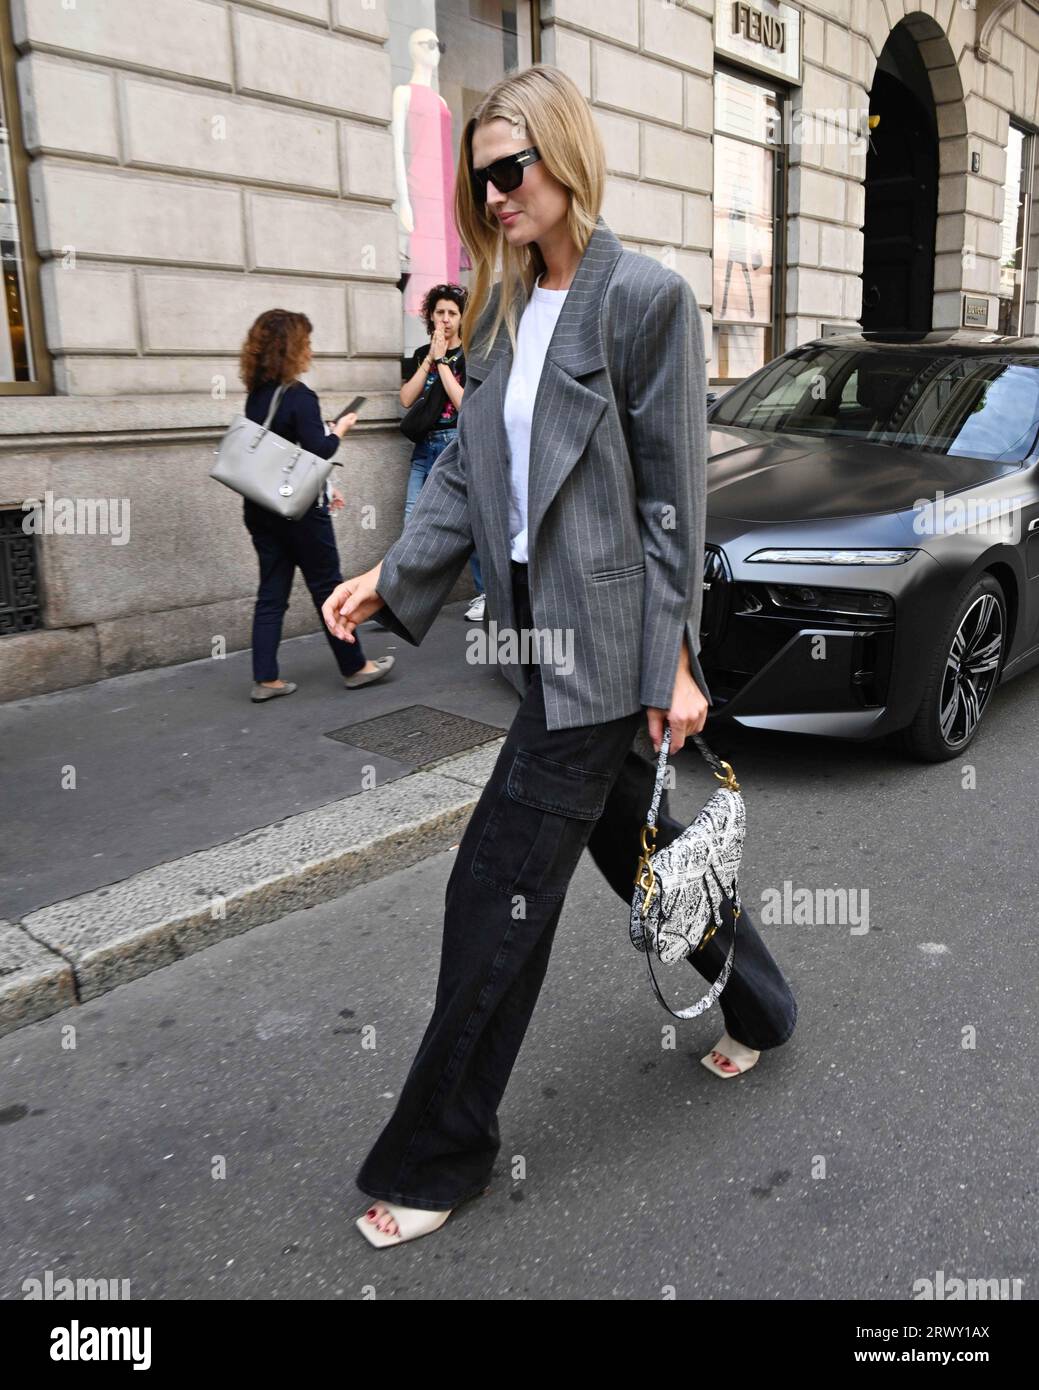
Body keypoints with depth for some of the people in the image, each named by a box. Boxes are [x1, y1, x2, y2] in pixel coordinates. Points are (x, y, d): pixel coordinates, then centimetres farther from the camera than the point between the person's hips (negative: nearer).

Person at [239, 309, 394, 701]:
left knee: (271, 592, 8)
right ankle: (354, 667, 16)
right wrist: (340, 429, 2)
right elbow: (318, 453, -17)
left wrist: (322, 488, 22)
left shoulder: (256, 396, 10)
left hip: (260, 507, 7)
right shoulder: (300, 396, -15)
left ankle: (265, 679, 8)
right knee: (328, 587, 4)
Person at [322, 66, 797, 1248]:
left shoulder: (644, 297, -10)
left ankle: (439, 1155, 16)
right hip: (545, 639, 8)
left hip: (605, 645, -8)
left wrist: (673, 664, -13)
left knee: (498, 892, -3)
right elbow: (467, 468, 11)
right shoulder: (506, 310, 12)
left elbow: (673, 495, -12)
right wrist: (390, 576, -2)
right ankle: (760, 1010, 45)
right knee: (635, 842, 20)